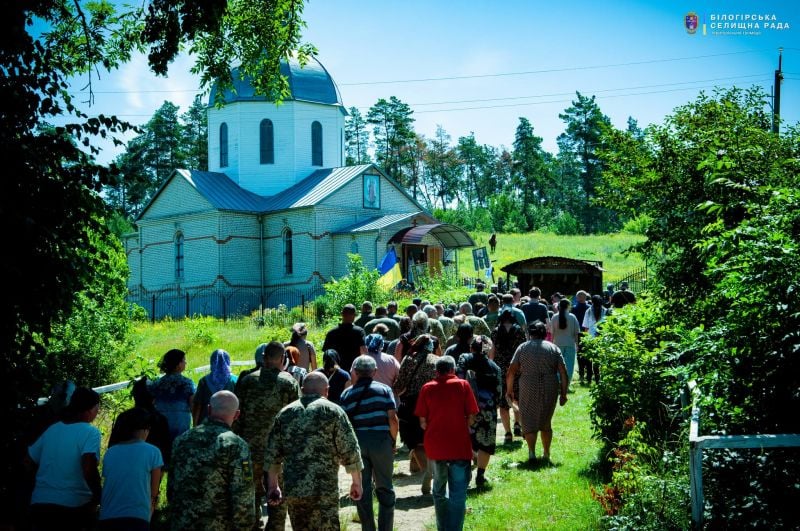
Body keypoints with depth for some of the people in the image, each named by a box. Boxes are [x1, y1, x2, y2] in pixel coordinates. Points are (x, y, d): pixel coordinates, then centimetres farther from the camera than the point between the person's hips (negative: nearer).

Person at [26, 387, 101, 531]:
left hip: (40, 503, 6)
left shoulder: (51, 430, 12)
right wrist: (98, 497, -8)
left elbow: (29, 462, 18)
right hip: (73, 506, -6)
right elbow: (88, 470, -21)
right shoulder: (90, 432, -8)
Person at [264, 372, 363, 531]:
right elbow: (350, 451, -4)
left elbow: (272, 453, 13)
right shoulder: (332, 412, -2)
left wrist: (273, 485, 22)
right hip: (324, 491, -4)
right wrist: (356, 482, 5)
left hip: (292, 490, 4)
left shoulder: (285, 413, 10)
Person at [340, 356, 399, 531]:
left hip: (357, 442, 1)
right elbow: (393, 419, -7)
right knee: (384, 488, 10)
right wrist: (393, 441, 4)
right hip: (381, 440, -1)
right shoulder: (384, 389, 2)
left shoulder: (347, 394, 7)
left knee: (362, 489, 9)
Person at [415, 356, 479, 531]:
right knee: (458, 493, -1)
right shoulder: (462, 385, -3)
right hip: (459, 446, -3)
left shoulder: (427, 388, 1)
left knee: (439, 489, 19)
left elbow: (422, 421, -1)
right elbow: (471, 417, -4)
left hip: (435, 446, 3)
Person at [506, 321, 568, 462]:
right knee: (546, 422, 18)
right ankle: (546, 454, 23)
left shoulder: (523, 348, 2)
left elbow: (511, 372, -2)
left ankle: (532, 452, -13)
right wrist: (563, 393, 5)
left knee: (529, 422, 4)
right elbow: (563, 373, 0)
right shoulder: (553, 348, 5)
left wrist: (509, 390, 7)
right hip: (550, 391, 2)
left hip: (528, 390, -2)